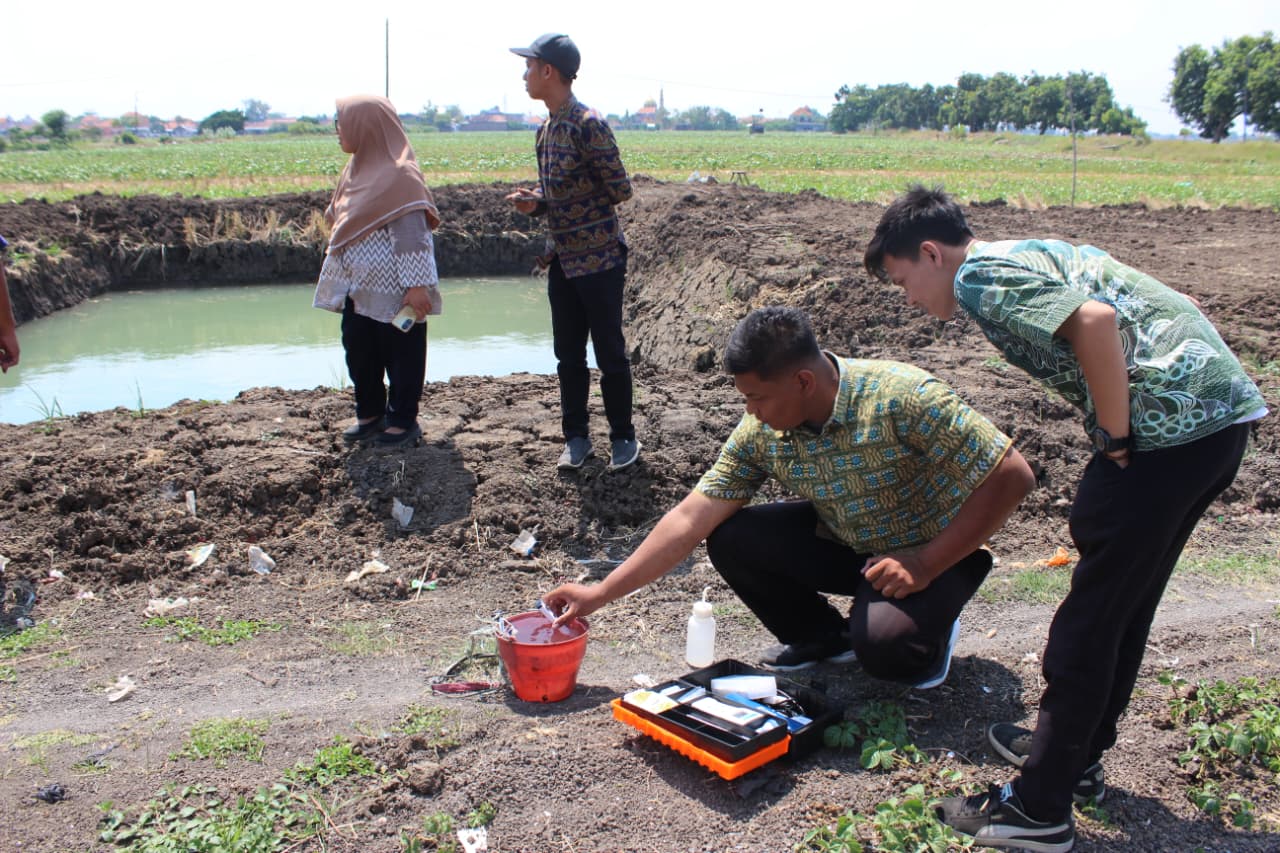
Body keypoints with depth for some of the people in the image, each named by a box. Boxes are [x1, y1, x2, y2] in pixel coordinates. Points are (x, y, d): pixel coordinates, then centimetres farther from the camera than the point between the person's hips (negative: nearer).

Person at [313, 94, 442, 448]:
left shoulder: (398, 175, -17)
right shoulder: (357, 168, 10)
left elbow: (412, 234, -21)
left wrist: (417, 284, -25)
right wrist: (339, 278, 18)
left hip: (393, 289, -9)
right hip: (358, 286, 9)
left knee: (400, 353, 5)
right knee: (358, 351, 15)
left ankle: (403, 420, 19)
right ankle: (370, 413, 31)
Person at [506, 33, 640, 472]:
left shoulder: (588, 124, -14)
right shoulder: (545, 130, 12)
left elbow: (620, 189, -14)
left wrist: (548, 201, -6)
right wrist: (535, 203, -1)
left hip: (599, 258, -8)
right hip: (561, 259, 8)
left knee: (609, 352, 2)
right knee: (568, 354, 12)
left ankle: (623, 436, 17)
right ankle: (576, 436, 23)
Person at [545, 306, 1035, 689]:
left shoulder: (901, 398, -30)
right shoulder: (759, 432, -15)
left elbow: (1011, 476, -25)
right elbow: (691, 519, -13)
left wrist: (926, 564, -28)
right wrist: (600, 594, -15)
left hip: (934, 555, -5)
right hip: (847, 547, 5)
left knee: (882, 646, -33)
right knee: (731, 538, -16)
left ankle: (931, 628, 5)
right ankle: (822, 636, 9)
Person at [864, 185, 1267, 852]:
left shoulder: (980, 274, -8)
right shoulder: (1028, 255, 21)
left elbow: (1095, 321, -24)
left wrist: (1115, 435, -13)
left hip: (1170, 424, -10)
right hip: (1224, 408, 10)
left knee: (1090, 618, -2)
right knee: (1126, 604, 19)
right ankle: (1077, 754, 35)